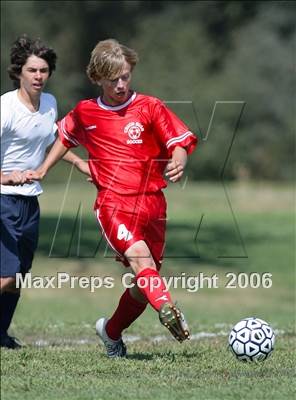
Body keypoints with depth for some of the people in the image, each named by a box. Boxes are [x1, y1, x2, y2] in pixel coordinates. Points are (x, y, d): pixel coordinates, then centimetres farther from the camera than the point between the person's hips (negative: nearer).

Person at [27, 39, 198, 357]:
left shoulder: (150, 107, 2)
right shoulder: (84, 113, 8)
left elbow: (180, 142, 0)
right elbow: (66, 136, 30)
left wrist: (177, 164, -21)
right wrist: (43, 170, 28)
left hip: (152, 202, 2)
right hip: (113, 202, -2)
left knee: (145, 284, 8)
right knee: (138, 255, -32)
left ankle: (111, 332, 34)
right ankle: (167, 310, -52)